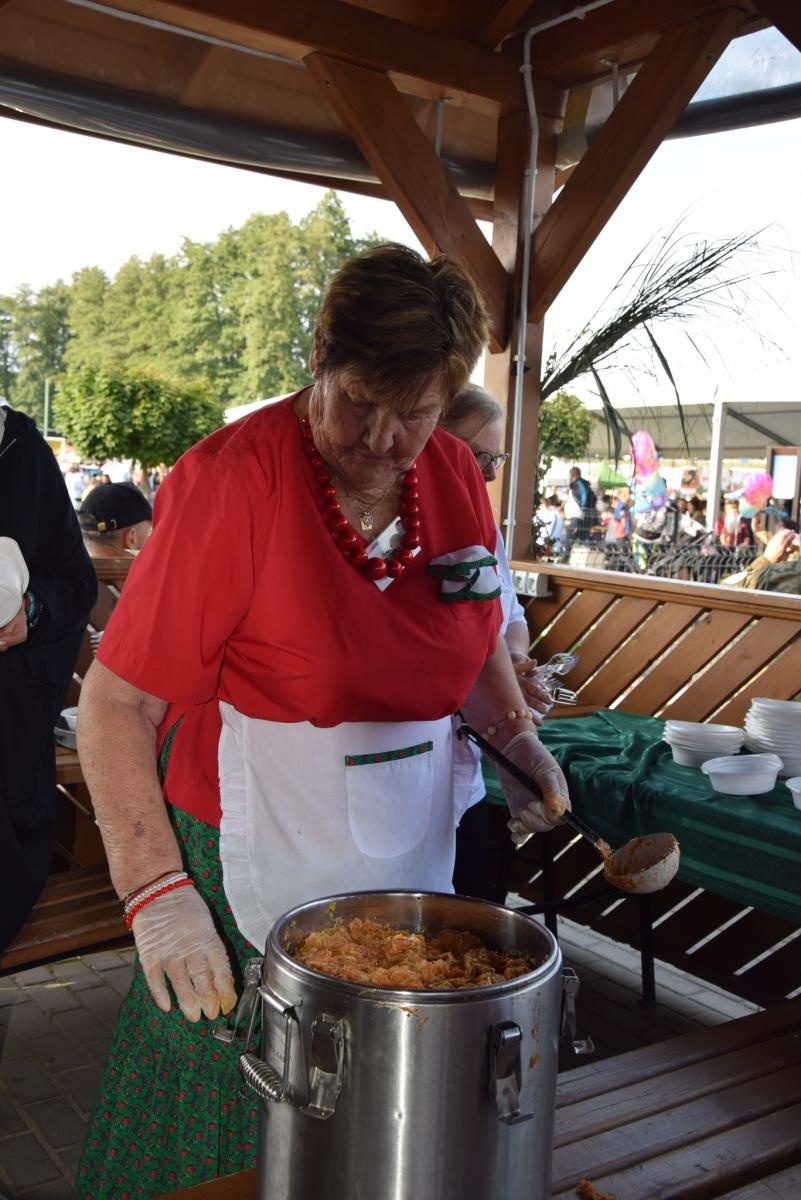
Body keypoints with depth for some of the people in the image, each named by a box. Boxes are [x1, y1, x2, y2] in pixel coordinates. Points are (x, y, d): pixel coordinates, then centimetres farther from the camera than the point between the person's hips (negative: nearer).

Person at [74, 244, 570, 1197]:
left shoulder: (454, 477, 0)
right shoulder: (230, 480, -19)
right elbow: (114, 699, -17)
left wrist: (515, 734, 0)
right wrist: (156, 891, -22)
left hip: (410, 859, 6)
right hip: (253, 870, -5)